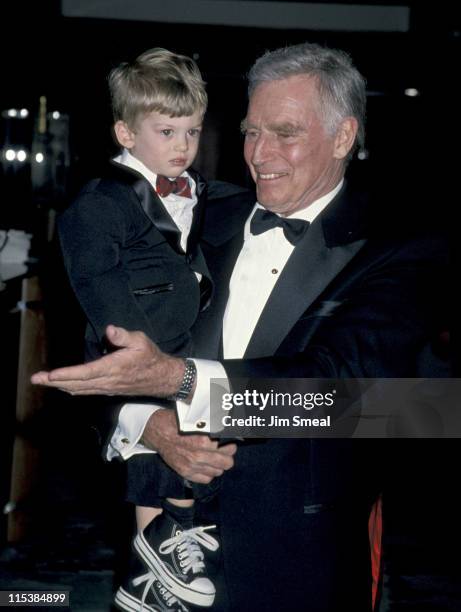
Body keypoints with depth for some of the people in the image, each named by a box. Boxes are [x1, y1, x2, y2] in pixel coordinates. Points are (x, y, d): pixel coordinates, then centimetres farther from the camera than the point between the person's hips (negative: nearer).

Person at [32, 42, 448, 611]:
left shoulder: (401, 255, -9)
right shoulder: (207, 223, 5)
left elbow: (349, 373, -25)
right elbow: (118, 344, 3)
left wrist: (179, 378, -36)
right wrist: (151, 422, -18)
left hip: (295, 560, -3)